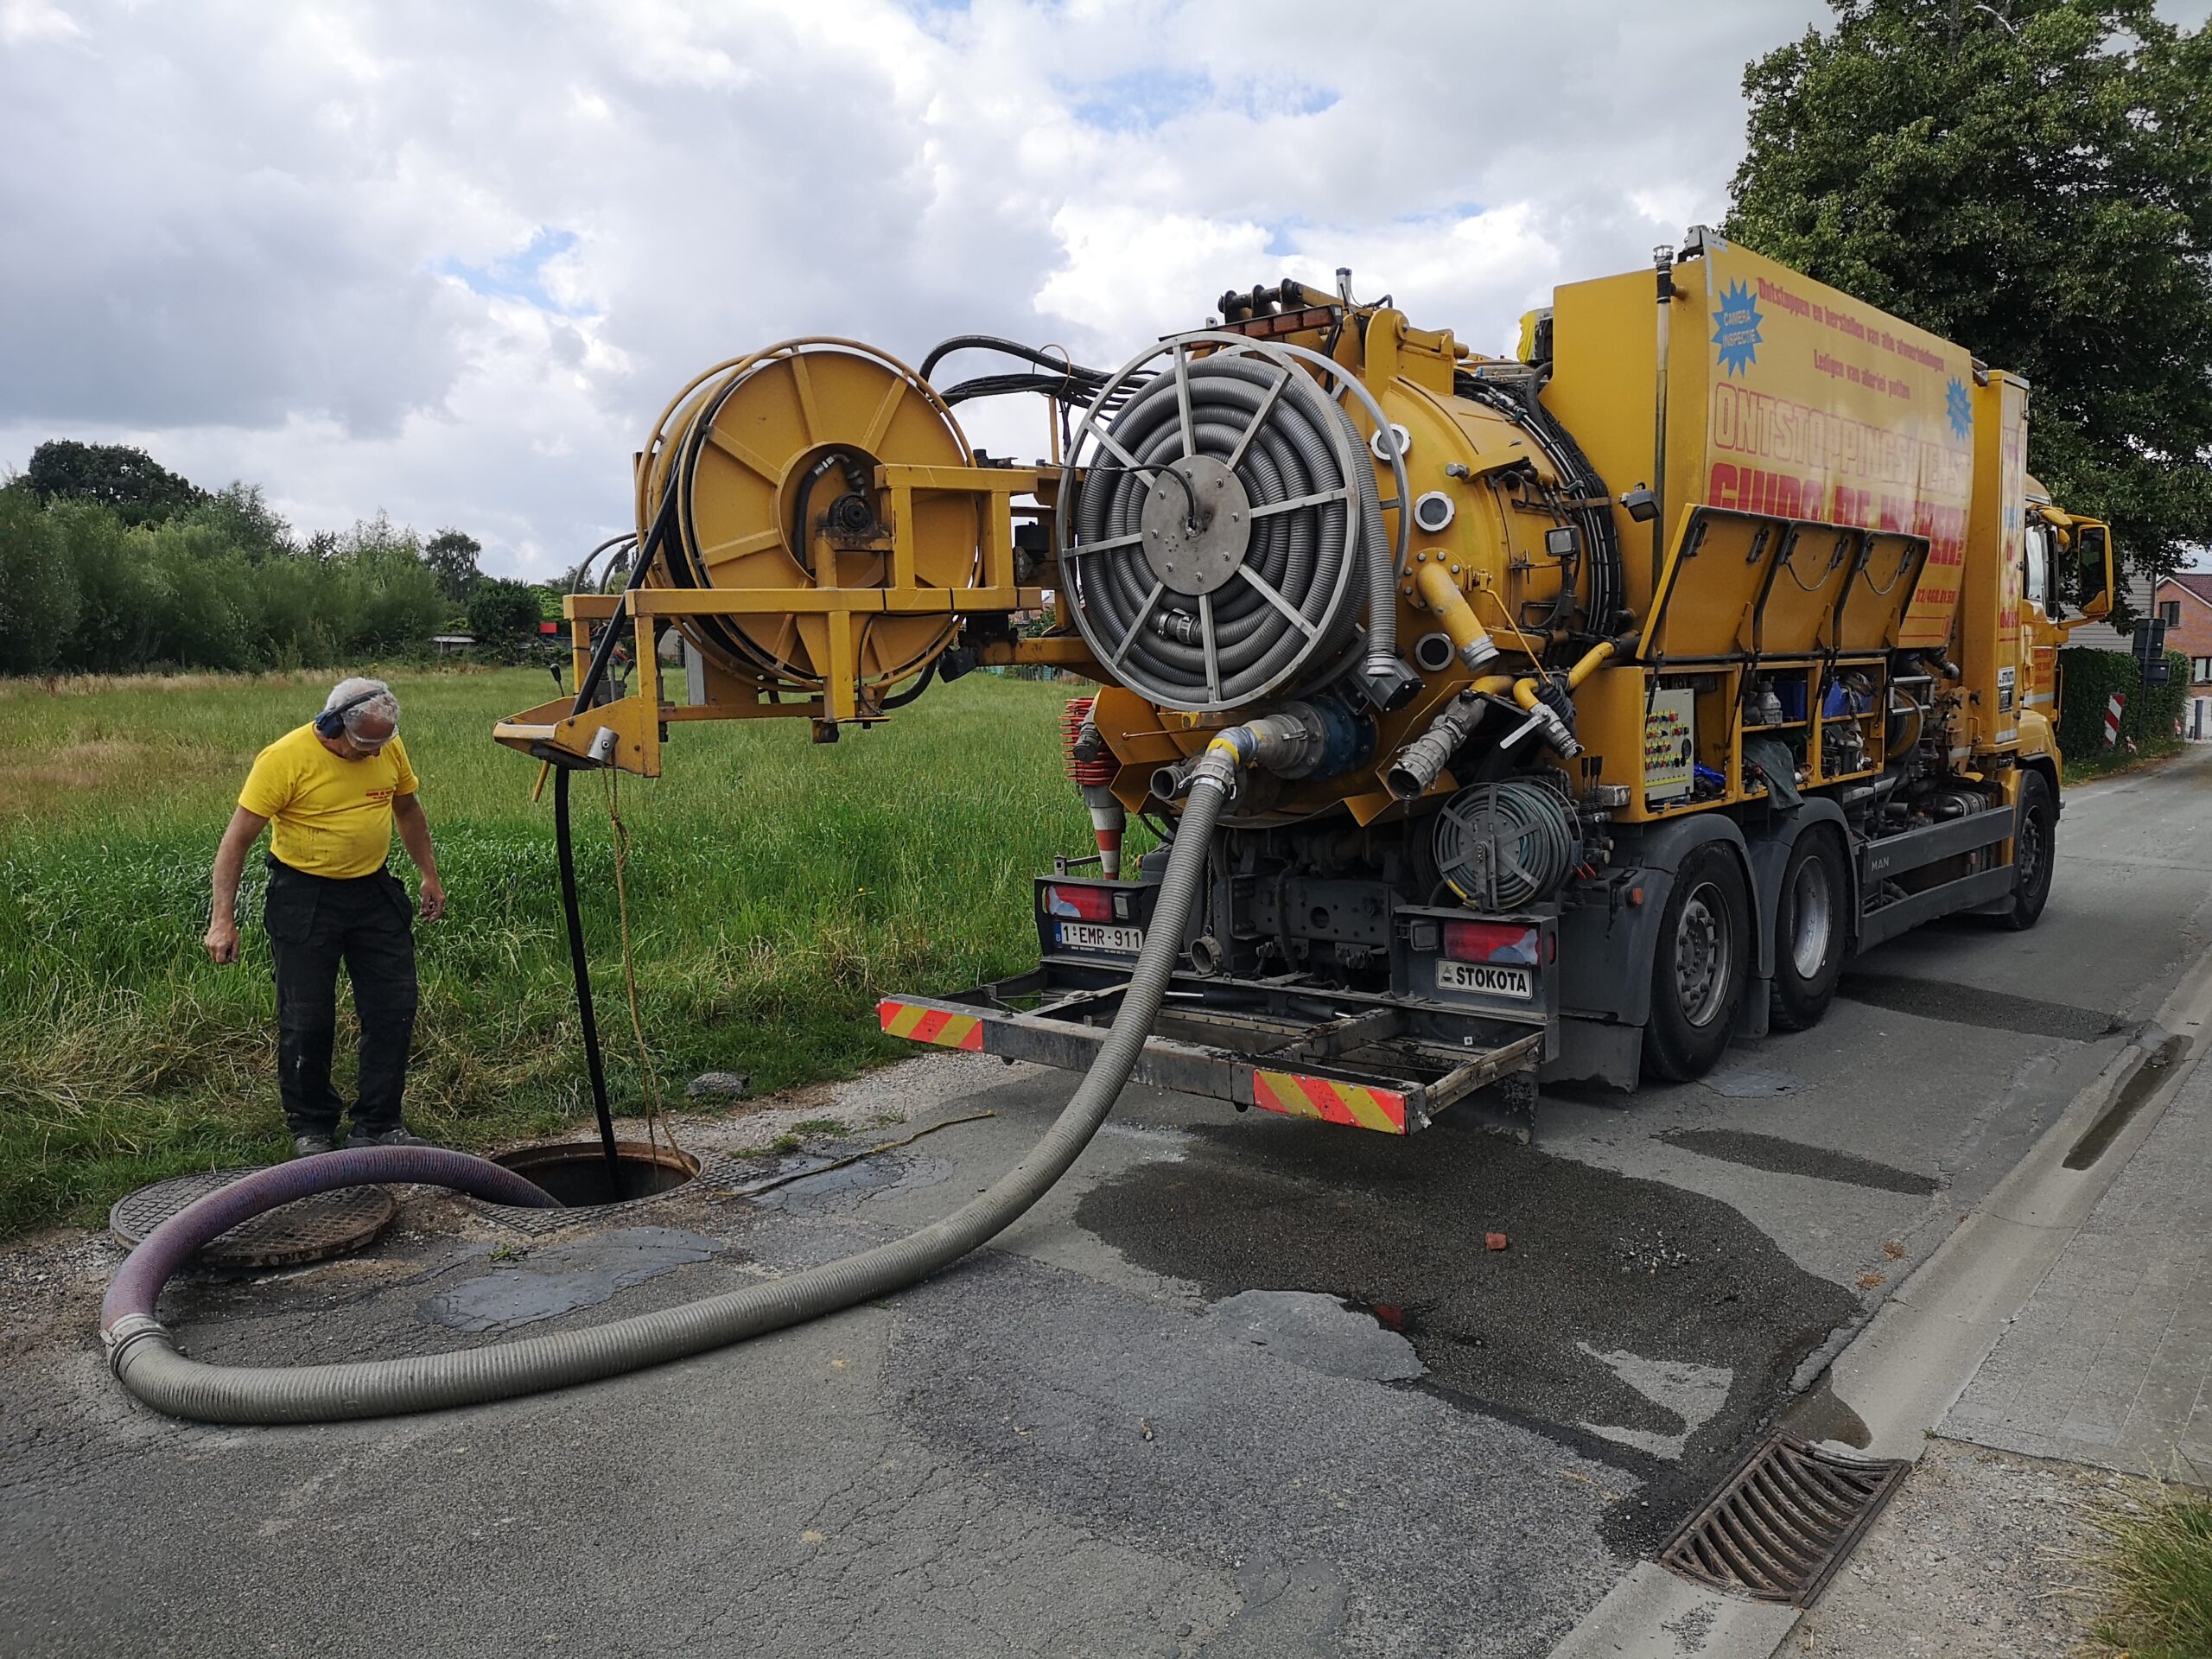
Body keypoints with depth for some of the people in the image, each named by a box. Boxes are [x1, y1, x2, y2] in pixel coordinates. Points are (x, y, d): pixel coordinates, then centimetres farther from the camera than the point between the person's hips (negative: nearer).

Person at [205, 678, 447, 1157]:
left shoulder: (389, 747, -3)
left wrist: (430, 876, 17)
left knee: (394, 1009, 4)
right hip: (305, 897, -4)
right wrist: (223, 919, -17)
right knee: (306, 1020, 2)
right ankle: (310, 1127, 21)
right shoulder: (285, 758, -18)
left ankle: (378, 1125, 17)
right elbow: (237, 839, -15)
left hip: (374, 891, 5)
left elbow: (407, 810, 15)